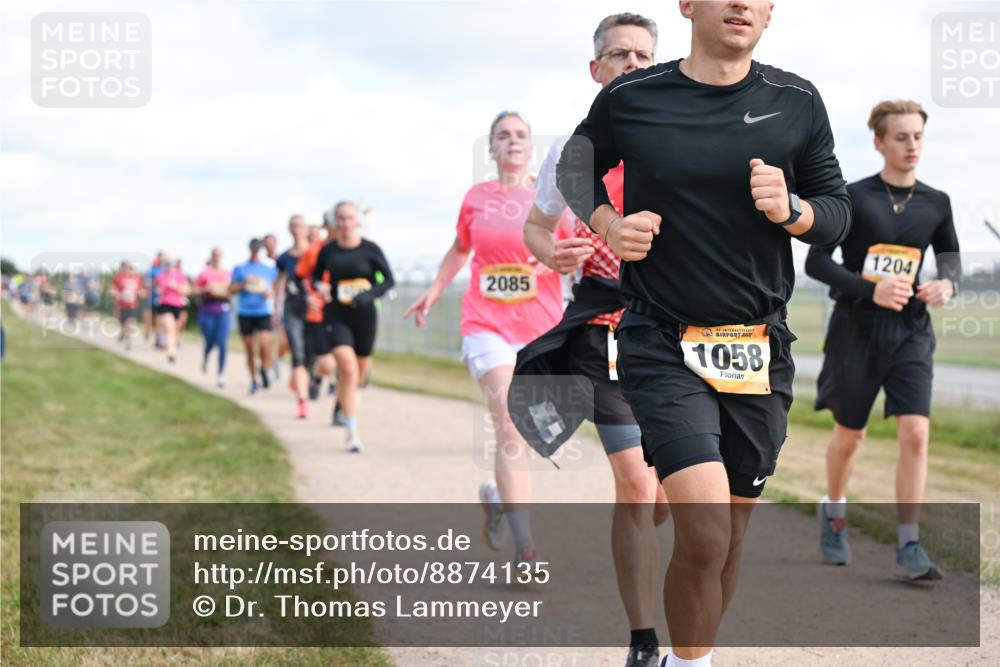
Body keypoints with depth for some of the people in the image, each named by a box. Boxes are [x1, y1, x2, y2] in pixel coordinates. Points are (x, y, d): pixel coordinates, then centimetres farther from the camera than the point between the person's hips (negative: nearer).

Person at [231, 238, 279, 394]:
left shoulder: (270, 269, 8)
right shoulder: (240, 269, 7)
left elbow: (274, 288, 18)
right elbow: (231, 289, 8)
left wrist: (270, 293, -4)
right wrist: (244, 284, -9)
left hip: (264, 312, -1)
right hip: (245, 312, 1)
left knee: (264, 343, -22)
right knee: (249, 349, 6)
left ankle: (266, 369, -1)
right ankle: (253, 380, 18)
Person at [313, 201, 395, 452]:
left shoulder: (370, 249, -3)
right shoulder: (327, 251, 1)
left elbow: (388, 279, 0)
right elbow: (316, 276, 15)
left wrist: (370, 294, -18)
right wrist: (320, 286, -9)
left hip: (364, 315, 1)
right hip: (336, 315, -1)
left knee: (360, 371, 14)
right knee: (349, 369, -17)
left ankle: (342, 399, 48)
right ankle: (353, 431, -16)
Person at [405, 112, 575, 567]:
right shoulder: (476, 197, 7)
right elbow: (461, 248, 25)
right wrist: (435, 290, 23)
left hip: (543, 332, 1)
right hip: (488, 327, -1)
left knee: (519, 432, 7)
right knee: (510, 427, -15)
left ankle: (497, 497, 40)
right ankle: (525, 549, -16)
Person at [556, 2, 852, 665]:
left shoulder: (798, 103, 2)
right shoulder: (628, 99, -2)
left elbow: (839, 212, 8)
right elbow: (576, 166, 18)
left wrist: (789, 208, -13)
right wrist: (608, 225, -1)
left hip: (759, 352, 3)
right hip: (662, 346, -3)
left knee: (729, 535, 12)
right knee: (705, 534, -19)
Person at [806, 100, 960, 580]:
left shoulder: (936, 203, 4)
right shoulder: (853, 197, -7)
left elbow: (950, 254, 21)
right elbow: (816, 261, -8)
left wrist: (947, 283, -2)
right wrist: (870, 290, -21)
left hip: (910, 330, 2)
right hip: (857, 328, -2)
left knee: (915, 433, -12)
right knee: (849, 434, 11)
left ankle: (909, 547, -8)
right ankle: (833, 511, 40)